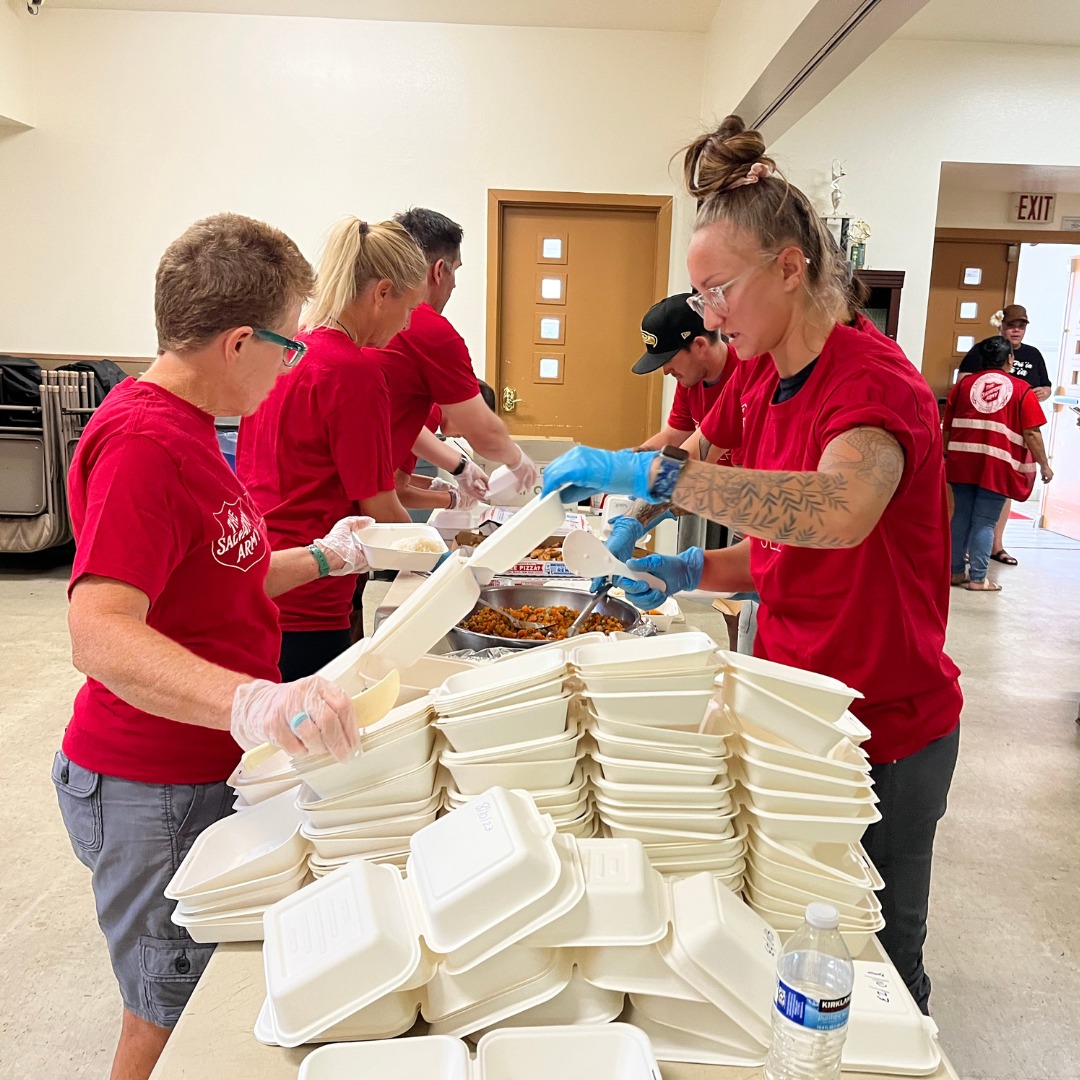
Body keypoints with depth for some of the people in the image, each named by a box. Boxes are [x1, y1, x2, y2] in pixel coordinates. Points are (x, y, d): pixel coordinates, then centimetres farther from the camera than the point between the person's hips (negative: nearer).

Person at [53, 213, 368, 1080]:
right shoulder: (143, 442, -24)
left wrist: (322, 558, 12)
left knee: (210, 1006, 24)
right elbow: (101, 634, -35)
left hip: (210, 768, 9)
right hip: (153, 790, -9)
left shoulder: (184, 424, 9)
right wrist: (248, 701, -49)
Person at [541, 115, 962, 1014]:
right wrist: (693, 571, -4)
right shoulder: (765, 383, 4)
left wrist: (652, 472, -44)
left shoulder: (872, 377, -20)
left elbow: (838, 512, -43)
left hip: (886, 729, -7)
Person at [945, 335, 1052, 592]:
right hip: (998, 465, -3)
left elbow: (947, 426, 11)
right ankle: (977, 579, 5)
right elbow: (1032, 433, -3)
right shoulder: (1022, 390, 1)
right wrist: (1044, 464, 7)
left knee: (961, 516, 11)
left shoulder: (963, 384, 9)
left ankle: (956, 571, 17)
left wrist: (947, 454, 24)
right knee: (984, 522, 1)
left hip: (962, 461, 3)